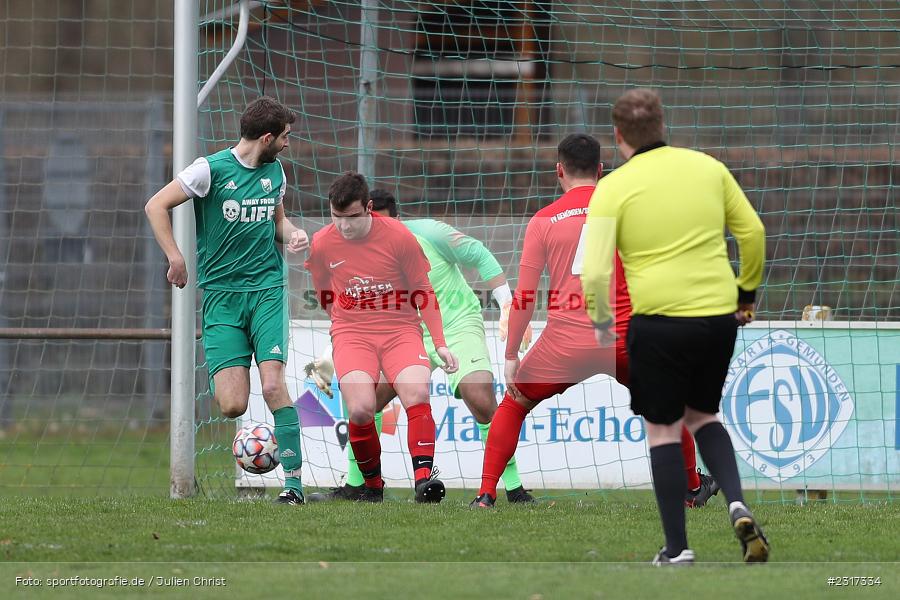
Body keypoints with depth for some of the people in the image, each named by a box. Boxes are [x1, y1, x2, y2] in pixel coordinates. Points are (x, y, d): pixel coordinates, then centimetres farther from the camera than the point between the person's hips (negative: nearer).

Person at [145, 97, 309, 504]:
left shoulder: (274, 171, 10)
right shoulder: (212, 169, -7)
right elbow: (156, 206, -3)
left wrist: (291, 235, 5)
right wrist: (176, 258, -10)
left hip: (267, 288, 3)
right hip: (220, 292, -3)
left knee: (273, 384, -16)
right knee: (233, 406, -12)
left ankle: (293, 481, -12)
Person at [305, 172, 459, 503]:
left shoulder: (399, 237, -8)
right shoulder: (321, 244, -4)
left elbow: (423, 292, 2)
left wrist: (440, 345, 0)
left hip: (401, 330, 0)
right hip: (352, 335, 0)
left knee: (417, 395, -27)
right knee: (360, 409, -22)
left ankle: (423, 476, -31)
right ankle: (372, 485, -3)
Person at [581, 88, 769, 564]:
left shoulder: (613, 187, -5)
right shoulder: (708, 167, 5)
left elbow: (594, 272, -10)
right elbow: (752, 232, 10)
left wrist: (601, 322, 7)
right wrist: (747, 293, 24)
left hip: (658, 321, -4)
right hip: (720, 316, 4)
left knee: (663, 430, 10)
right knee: (703, 416, 23)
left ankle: (677, 549, 10)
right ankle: (737, 506, 0)